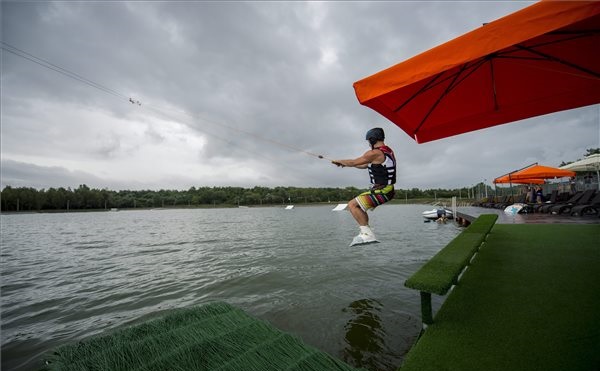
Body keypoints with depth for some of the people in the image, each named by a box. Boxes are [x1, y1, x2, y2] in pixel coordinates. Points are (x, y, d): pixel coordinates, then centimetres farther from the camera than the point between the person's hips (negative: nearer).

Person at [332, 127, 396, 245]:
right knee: (359, 206, 20)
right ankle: (365, 233, 19)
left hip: (381, 192, -10)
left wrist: (339, 161, 11)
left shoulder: (374, 153, -16)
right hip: (387, 190, 10)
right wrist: (345, 163, 26)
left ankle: (367, 234, -14)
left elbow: (353, 162, -8)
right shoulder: (388, 151, 16)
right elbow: (366, 165, 24)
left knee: (352, 205, -13)